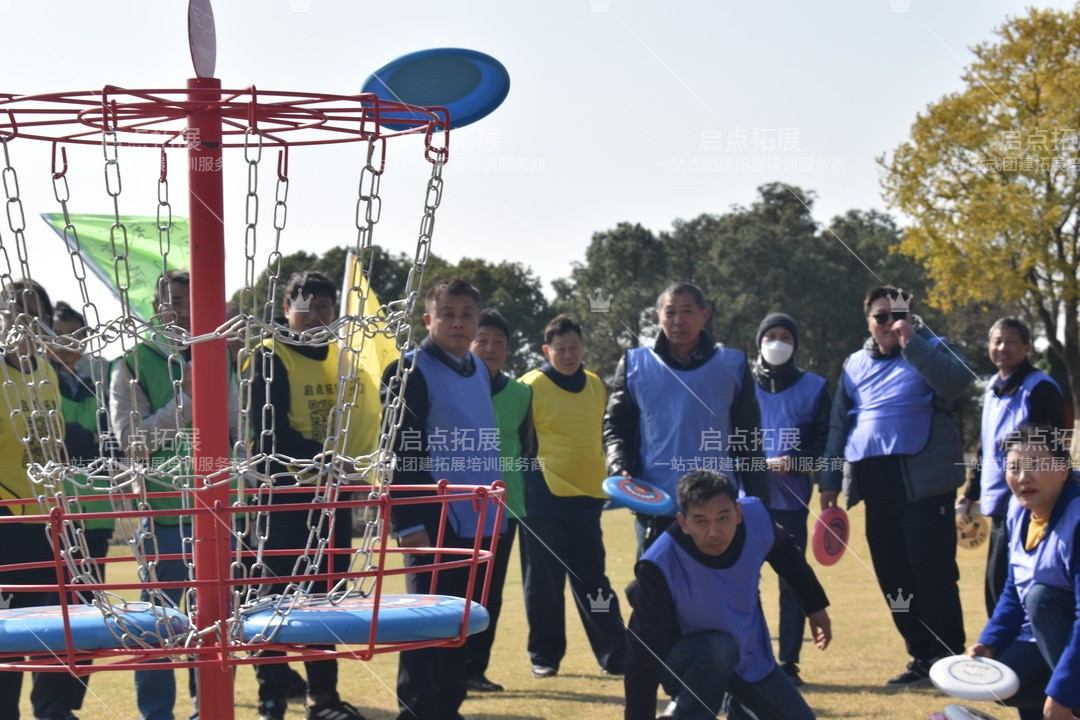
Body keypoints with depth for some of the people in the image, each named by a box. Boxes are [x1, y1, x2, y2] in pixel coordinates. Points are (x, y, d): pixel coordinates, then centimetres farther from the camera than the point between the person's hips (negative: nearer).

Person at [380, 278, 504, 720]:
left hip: (478, 521, 7)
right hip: (436, 523, -7)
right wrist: (407, 522, -19)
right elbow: (399, 452, -14)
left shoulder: (479, 370, 14)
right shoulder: (411, 371, -9)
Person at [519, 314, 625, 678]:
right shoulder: (531, 386, -5)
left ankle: (616, 655, 7)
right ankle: (544, 655, 12)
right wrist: (527, 484, -7)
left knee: (593, 582, 7)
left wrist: (604, 481, 21)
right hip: (543, 497, -4)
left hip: (586, 496, 5)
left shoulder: (595, 385, 11)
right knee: (544, 582, 2)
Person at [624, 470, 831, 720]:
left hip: (751, 658, 5)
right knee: (719, 647, -37)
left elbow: (786, 552, 3)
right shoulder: (658, 568, -35)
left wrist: (815, 606, 14)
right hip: (687, 666, -5)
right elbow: (643, 659, -30)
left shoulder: (756, 518, -22)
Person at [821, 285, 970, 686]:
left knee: (932, 574, -9)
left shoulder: (928, 351, 3)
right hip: (875, 485, 5)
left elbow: (958, 382, -19)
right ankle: (922, 657, 15)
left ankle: (949, 658, -3)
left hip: (923, 483, -5)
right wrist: (830, 480, 13)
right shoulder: (855, 365, 17)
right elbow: (838, 424, 19)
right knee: (894, 578, 7)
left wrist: (910, 342, -23)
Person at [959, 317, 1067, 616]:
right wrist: (971, 492, 23)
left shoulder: (1040, 389, -10)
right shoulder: (992, 389, 16)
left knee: (1002, 582, -11)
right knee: (997, 584, 11)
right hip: (999, 503, 9)